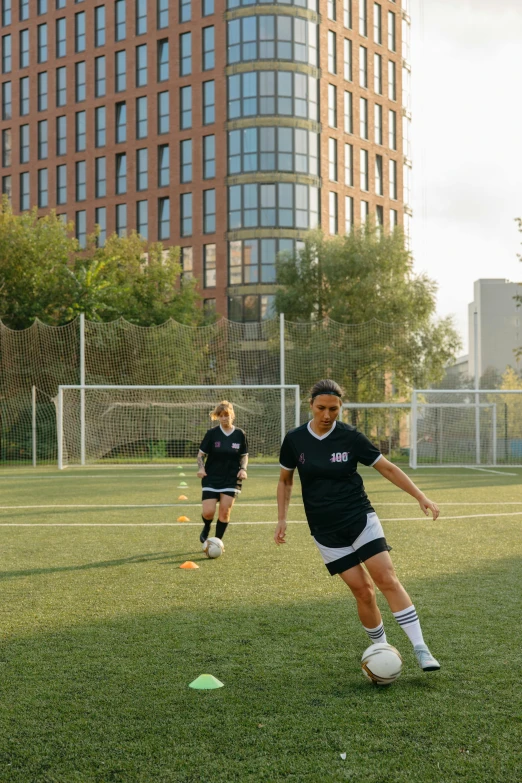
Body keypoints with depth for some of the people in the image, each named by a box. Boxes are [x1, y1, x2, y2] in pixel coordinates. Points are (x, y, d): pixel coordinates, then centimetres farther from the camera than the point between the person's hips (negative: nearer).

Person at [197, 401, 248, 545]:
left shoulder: (239, 434, 0)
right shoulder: (212, 433, -4)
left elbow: (244, 456, 11)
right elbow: (201, 454, 2)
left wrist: (243, 469, -7)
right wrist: (201, 468, -16)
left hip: (231, 479, 1)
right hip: (211, 479, -1)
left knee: (225, 512, -3)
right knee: (208, 512, -8)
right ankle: (206, 528, 26)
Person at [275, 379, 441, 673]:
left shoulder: (350, 437, -6)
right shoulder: (295, 440, -2)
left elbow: (388, 468, -2)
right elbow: (285, 480, 12)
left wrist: (421, 496, -9)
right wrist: (283, 519, 4)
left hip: (361, 519, -1)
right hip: (326, 531, 1)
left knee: (387, 578, -14)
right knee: (363, 590, -6)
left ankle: (421, 649, -12)